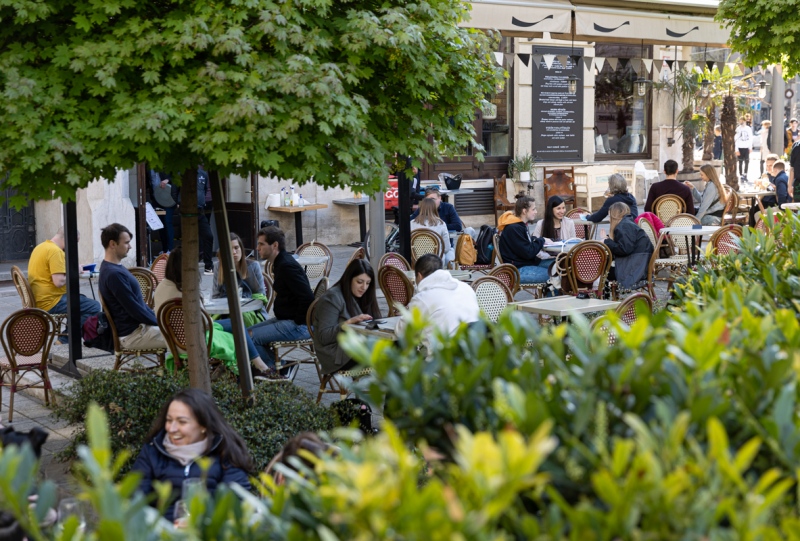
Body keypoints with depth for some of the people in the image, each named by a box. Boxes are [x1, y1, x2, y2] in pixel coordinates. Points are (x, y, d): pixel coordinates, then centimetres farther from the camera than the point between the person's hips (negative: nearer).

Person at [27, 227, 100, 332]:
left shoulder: (41, 247, 14)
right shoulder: (55, 251, -17)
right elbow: (59, 282, -25)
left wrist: (69, 269, 14)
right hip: (51, 303, -11)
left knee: (83, 299, 26)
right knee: (94, 307, -13)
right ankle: (66, 339, -8)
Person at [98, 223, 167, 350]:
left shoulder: (116, 268, 11)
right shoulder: (113, 274, -21)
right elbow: (134, 309, -20)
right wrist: (159, 322, -9)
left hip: (138, 326, 10)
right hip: (132, 334, -10)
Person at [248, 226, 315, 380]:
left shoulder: (287, 266, -19)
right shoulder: (280, 263, 13)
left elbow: (307, 297, -27)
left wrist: (298, 322, -18)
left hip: (298, 326, -11)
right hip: (285, 319, 11)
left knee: (250, 337, -17)